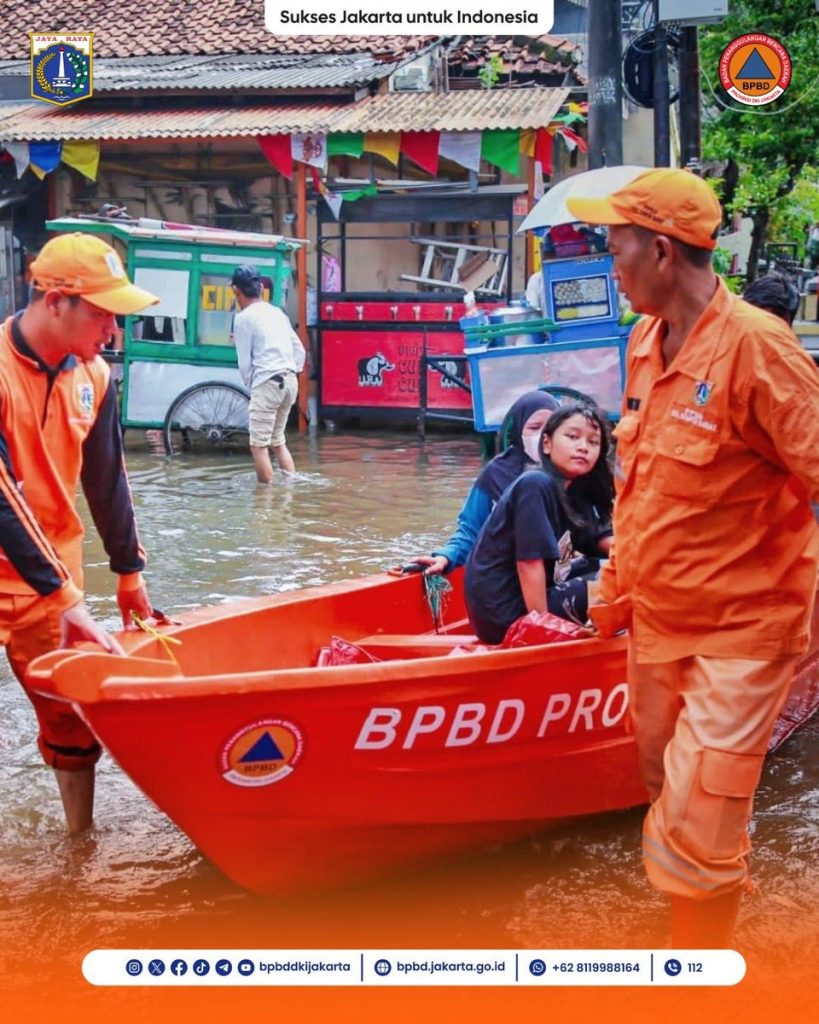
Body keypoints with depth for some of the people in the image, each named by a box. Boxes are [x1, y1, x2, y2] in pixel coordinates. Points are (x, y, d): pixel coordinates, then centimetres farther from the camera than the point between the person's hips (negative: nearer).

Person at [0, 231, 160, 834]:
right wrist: (66, 597, -24)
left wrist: (129, 571, 17)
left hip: (54, 570, 5)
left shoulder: (93, 375, 0)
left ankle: (83, 842, 24)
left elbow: (106, 480, 11)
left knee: (73, 713, 10)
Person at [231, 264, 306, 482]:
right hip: (290, 380, 7)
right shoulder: (277, 312, 16)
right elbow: (300, 351, 17)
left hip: (267, 382, -7)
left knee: (259, 445, -1)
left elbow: (245, 362, -3)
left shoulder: (243, 318, -4)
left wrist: (251, 388, 10)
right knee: (278, 441, 19)